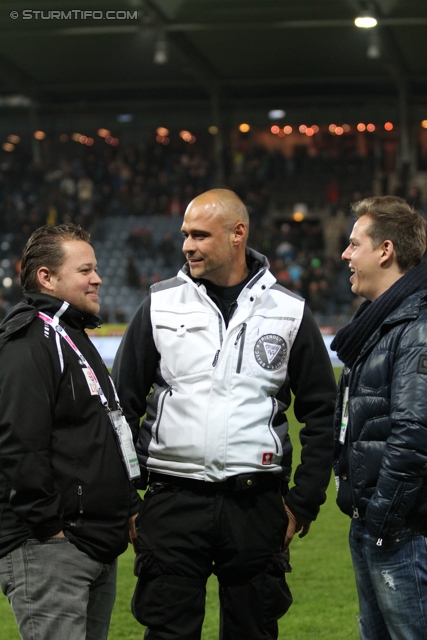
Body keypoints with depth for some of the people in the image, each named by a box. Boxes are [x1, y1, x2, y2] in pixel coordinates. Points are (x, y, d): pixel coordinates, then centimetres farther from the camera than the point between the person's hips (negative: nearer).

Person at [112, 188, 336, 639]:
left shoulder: (289, 313, 3)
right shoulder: (160, 305, 4)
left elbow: (322, 411, 8)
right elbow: (123, 403, 8)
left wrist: (305, 499, 3)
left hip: (257, 503, 0)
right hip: (172, 500, 0)